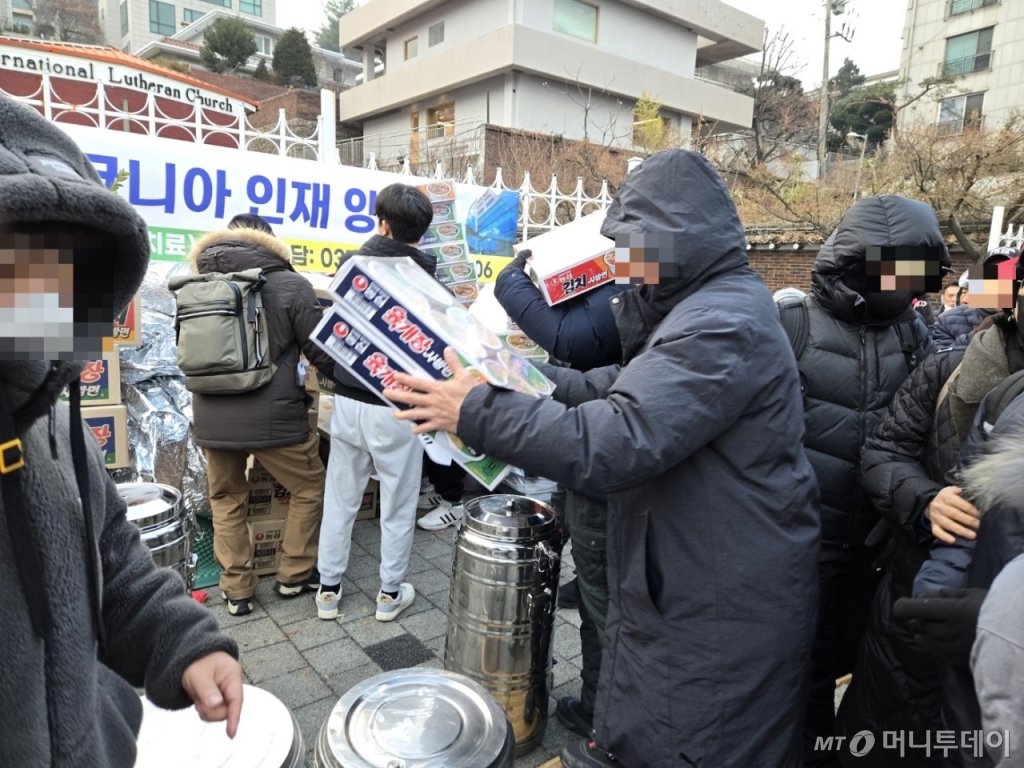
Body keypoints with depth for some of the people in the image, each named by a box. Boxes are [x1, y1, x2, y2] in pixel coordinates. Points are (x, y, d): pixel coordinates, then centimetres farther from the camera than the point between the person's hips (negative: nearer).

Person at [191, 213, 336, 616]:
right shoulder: (290, 284, -6)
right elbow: (321, 351, -5)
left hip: (211, 418, 4)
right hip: (273, 415, -4)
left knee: (226, 499, 22)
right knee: (310, 488, 18)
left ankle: (237, 590, 27)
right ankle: (294, 575, 27)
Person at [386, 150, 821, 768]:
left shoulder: (724, 326, -25)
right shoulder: (707, 306, 10)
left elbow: (614, 442, -34)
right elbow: (614, 388, 11)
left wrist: (477, 411, -28)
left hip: (719, 616, -9)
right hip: (682, 586, 9)